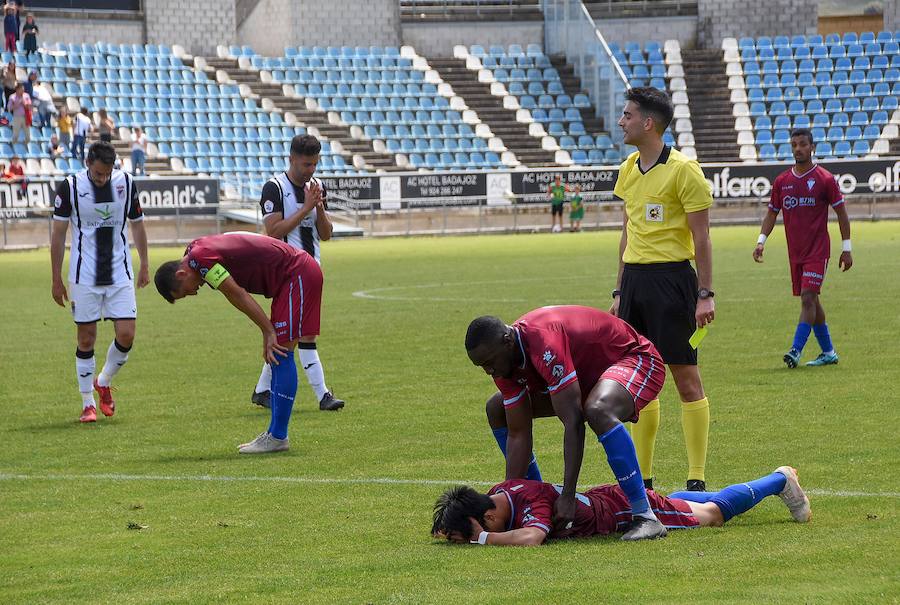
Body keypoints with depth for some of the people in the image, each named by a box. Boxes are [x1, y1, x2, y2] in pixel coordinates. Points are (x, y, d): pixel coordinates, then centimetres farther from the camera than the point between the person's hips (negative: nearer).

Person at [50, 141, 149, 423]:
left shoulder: (126, 183, -1)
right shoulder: (70, 187, -7)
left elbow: (137, 225, 14)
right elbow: (58, 234, -1)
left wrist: (144, 265, 15)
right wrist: (57, 279, -1)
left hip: (120, 273, 2)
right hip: (84, 277, -2)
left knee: (126, 335, -6)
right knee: (86, 339, 1)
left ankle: (104, 382, 21)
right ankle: (87, 403, 13)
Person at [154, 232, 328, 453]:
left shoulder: (200, 258, -17)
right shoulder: (197, 250, 13)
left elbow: (240, 297, -15)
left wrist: (269, 332, -9)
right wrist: (268, 332, 7)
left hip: (298, 275, -10)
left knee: (280, 354, -10)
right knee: (278, 354, 11)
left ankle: (278, 437, -9)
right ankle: (275, 433, 13)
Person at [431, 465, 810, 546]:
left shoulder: (532, 503, -39)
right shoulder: (497, 494, -15)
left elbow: (530, 537, -59)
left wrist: (479, 538, -50)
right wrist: (453, 529, -19)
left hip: (626, 507, -7)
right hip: (605, 498, 7)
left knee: (712, 513, 15)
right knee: (675, 503, 34)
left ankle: (780, 480, 36)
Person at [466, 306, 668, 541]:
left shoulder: (544, 344, -37)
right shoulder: (505, 360, -11)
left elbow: (573, 422, -39)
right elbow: (518, 435, -6)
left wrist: (568, 495, -40)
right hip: (588, 373, 9)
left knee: (597, 411, -42)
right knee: (496, 410, 7)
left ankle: (646, 518, -36)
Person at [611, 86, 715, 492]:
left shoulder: (683, 170, -9)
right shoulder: (628, 171, 12)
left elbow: (701, 237, -9)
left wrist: (705, 294, -13)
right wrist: (619, 291, 18)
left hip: (671, 277, -7)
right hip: (634, 277, 7)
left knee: (685, 376, -3)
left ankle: (696, 480, -1)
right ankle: (642, 476, 14)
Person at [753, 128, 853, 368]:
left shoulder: (825, 179, -5)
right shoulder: (782, 181, 8)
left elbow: (841, 213, -1)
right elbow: (771, 214, 15)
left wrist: (846, 248, -2)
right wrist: (761, 241, 1)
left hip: (818, 251, -6)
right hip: (795, 252, 6)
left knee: (808, 298, -15)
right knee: (810, 301, 10)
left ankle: (796, 351, -21)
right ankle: (828, 352, 21)